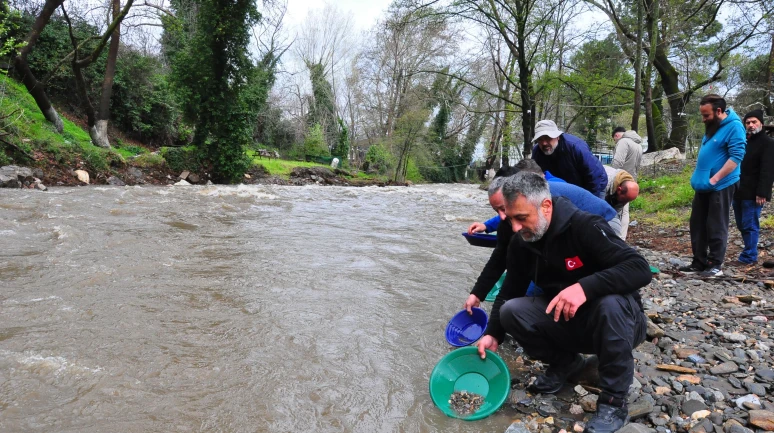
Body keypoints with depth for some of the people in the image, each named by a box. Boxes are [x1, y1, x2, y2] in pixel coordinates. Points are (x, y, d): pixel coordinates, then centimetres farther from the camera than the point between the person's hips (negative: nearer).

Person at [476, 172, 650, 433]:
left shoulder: (584, 227, -24)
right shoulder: (521, 243, -6)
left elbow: (640, 269, -32)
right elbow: (509, 293, 2)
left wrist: (585, 286, -45)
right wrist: (493, 334, -10)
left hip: (618, 322, -4)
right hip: (567, 323, 5)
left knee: (610, 303, -38)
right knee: (511, 312, -18)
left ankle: (614, 402, -19)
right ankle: (565, 363, 8)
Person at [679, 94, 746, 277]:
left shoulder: (734, 127, -13)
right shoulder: (712, 127, 13)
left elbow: (736, 156, -21)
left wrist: (715, 179, -24)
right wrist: (698, 177, 14)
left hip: (721, 186, -8)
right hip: (703, 186, 8)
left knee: (716, 227, 0)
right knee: (697, 225, 10)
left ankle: (716, 264, 10)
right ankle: (699, 262, 19)